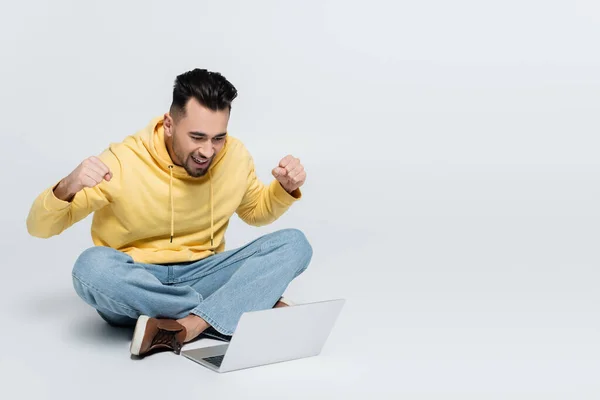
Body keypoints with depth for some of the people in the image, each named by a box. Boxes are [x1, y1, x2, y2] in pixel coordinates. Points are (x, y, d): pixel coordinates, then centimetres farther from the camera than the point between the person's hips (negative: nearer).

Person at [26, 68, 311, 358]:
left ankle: (184, 328, -32)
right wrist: (67, 188, -33)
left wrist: (286, 189, -7)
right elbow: (39, 227, -10)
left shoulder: (235, 156, -6)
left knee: (294, 243, -18)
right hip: (133, 284, -2)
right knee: (93, 266, -37)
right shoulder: (123, 162, -17)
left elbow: (255, 211, 16)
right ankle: (250, 305, -24)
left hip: (201, 276, 3)